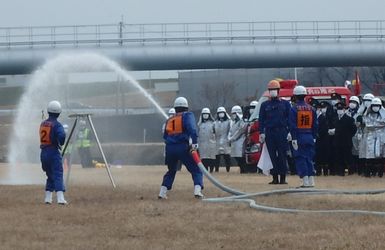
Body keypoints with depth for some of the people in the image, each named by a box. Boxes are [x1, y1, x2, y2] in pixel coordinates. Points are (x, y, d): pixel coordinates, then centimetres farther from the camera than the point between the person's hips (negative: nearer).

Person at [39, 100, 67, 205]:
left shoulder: (43, 124, 10)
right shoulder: (56, 124, -12)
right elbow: (62, 135, -27)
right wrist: (61, 143, -6)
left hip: (43, 152, 6)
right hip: (53, 152, -6)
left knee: (50, 175, 18)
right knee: (58, 175, -9)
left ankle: (48, 198, 16)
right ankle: (60, 197, -20)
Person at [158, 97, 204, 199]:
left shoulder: (169, 120, 20)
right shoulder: (187, 115, 4)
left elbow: (165, 136, 20)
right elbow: (192, 128, -14)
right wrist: (194, 143, -17)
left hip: (169, 148, 5)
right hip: (182, 147, -5)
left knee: (171, 171, 25)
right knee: (196, 170, 3)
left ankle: (162, 192, 18)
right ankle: (197, 190, -14)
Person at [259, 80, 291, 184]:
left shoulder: (285, 104, 8)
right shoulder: (265, 105, 12)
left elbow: (289, 118, 6)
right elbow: (261, 119, 10)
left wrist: (289, 132, -3)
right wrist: (261, 132, 0)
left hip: (282, 132, -2)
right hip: (269, 132, 2)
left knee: (282, 156, -3)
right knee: (272, 156, 1)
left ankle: (283, 177, -1)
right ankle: (275, 177, 5)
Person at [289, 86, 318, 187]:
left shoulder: (294, 109, -8)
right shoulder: (311, 108, 7)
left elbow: (292, 125, -12)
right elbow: (315, 124, 10)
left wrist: (293, 138, -10)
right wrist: (314, 137, 16)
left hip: (299, 137, -5)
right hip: (310, 137, 5)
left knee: (300, 159, -2)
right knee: (309, 158, 11)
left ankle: (305, 180, -8)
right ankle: (311, 180, 9)